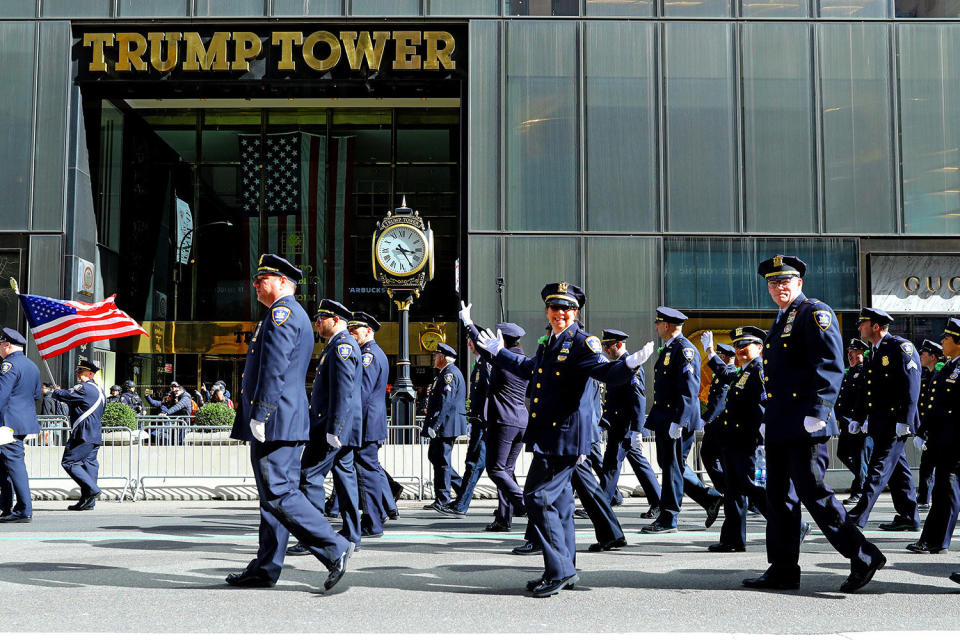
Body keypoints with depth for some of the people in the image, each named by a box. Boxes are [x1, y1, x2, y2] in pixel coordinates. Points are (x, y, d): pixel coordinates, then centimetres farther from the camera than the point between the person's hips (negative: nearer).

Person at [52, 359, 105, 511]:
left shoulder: (84, 388, -10)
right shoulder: (99, 389, 20)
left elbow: (63, 395, -10)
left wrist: (56, 391, 11)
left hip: (84, 434, -10)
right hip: (96, 435, 10)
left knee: (69, 462, -7)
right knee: (89, 463, 7)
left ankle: (92, 490, -14)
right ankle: (88, 502, 6)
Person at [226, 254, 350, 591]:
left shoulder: (281, 312, -10)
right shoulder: (297, 315, 22)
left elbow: (274, 369, -20)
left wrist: (260, 415, -21)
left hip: (275, 420, -11)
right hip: (284, 422, 11)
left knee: (279, 494, -11)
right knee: (274, 494, 10)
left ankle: (334, 548, -10)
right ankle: (265, 569, 15)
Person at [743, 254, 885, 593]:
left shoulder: (816, 313, -6)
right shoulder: (781, 321, 22)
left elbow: (830, 365, -15)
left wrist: (817, 411, -22)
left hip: (805, 424, -9)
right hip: (780, 426, 9)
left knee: (812, 491, -10)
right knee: (780, 496, 9)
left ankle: (863, 556, 1)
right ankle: (783, 571, 15)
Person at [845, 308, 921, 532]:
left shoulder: (901, 347, -10)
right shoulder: (875, 352, 17)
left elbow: (912, 386, -17)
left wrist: (904, 421, -21)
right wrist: (861, 419, 20)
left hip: (894, 423, -9)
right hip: (879, 423, 9)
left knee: (879, 468, -8)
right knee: (897, 470, 12)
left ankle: (857, 517, -10)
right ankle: (908, 518, 19)